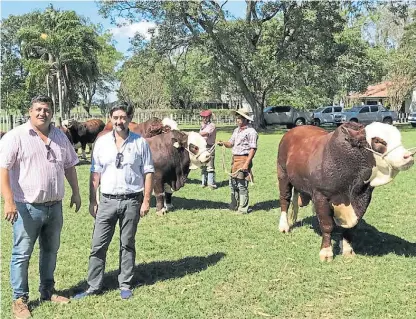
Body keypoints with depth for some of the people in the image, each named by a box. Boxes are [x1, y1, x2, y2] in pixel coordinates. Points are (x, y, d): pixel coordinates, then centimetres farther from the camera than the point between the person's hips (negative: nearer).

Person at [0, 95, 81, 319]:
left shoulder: (60, 137, 8)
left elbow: (69, 166, 17)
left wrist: (75, 192, 14)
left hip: (54, 207, 6)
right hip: (27, 208, -6)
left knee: (51, 250, 17)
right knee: (22, 254, 3)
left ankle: (47, 291, 33)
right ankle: (20, 299, 15)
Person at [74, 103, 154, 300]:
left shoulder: (140, 143, -1)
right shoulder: (102, 142, 4)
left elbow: (148, 173, 0)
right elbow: (95, 174, 5)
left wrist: (146, 201, -4)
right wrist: (92, 201, 2)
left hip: (131, 201, -1)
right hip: (107, 200, 2)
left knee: (127, 245, 9)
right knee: (98, 245, 3)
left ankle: (125, 285, 22)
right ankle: (93, 286, 14)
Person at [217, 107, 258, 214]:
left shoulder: (251, 132, -12)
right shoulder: (237, 130, 14)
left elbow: (253, 149, -16)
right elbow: (231, 144, 19)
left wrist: (246, 164, -21)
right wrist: (223, 143, -3)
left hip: (243, 159, -9)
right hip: (234, 159, 9)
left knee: (242, 185, -3)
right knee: (233, 183, 16)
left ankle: (243, 208, 7)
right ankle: (234, 205, 30)